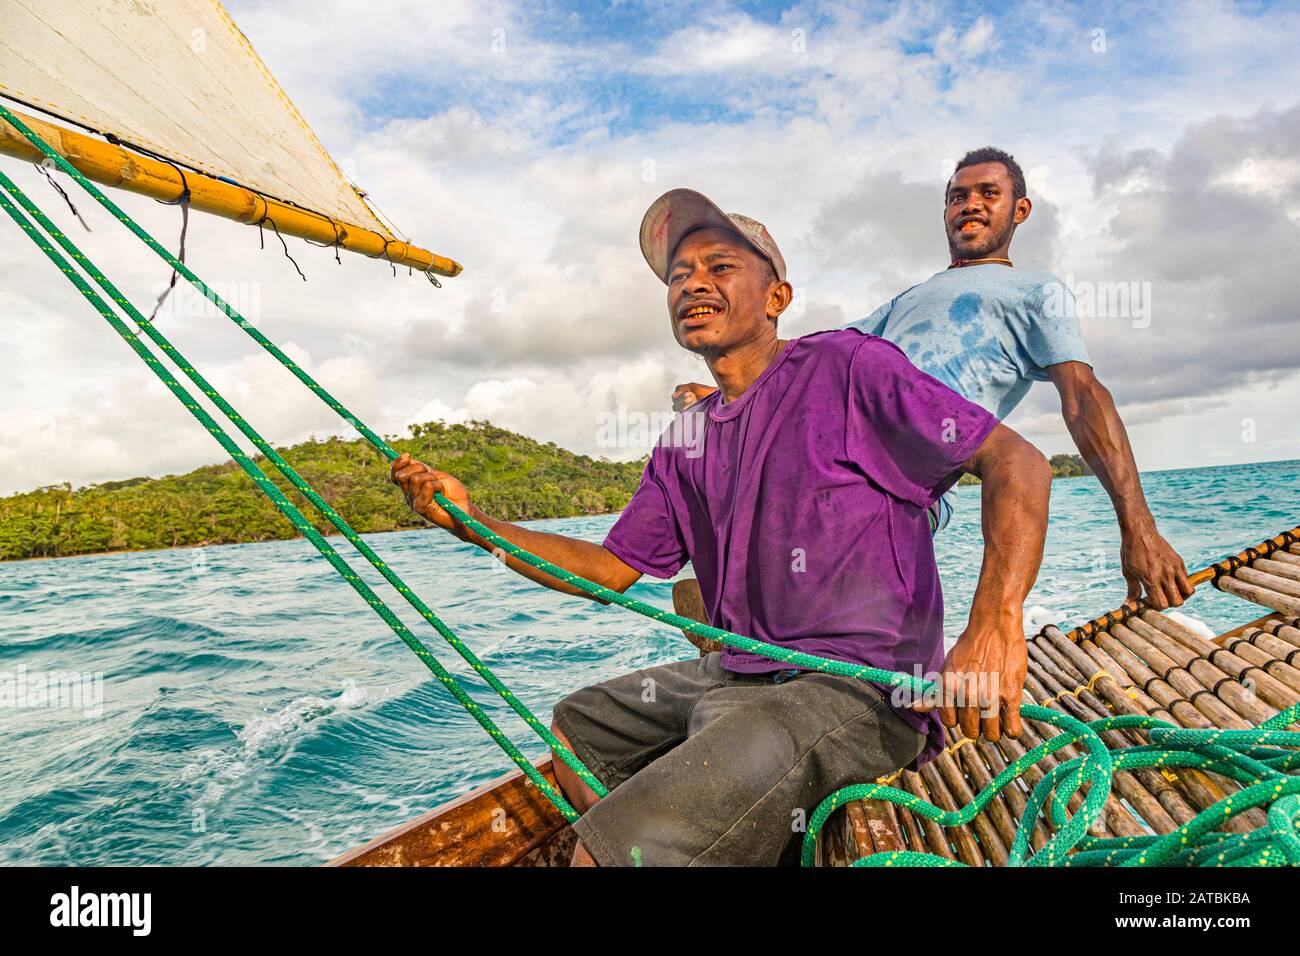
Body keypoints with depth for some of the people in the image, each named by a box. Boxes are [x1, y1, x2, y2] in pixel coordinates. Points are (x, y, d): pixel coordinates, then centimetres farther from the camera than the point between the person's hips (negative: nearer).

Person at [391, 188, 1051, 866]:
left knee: (608, 852, -23)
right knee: (573, 726, 27)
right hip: (731, 676, 9)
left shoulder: (845, 366, -7)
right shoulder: (685, 442, 14)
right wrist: (468, 519, 6)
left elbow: (1017, 462, -12)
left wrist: (995, 620, -29)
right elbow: (612, 569, 14)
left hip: (854, 688, -8)